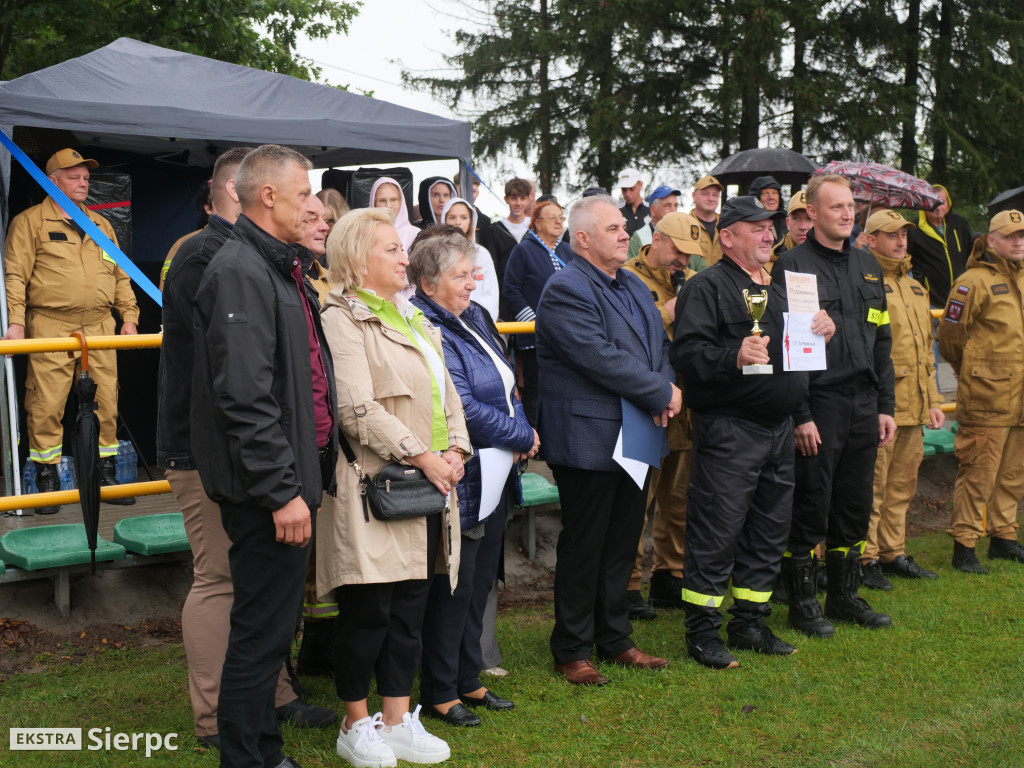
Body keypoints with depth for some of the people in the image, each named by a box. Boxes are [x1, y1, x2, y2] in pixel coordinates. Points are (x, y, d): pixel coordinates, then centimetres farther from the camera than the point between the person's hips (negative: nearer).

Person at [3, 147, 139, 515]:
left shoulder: (101, 224, 20)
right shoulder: (30, 221, 4)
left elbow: (120, 275, 22)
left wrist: (129, 316, 12)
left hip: (99, 328, 5)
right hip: (51, 326, -5)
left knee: (106, 402, 5)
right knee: (47, 405, -6)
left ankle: (105, 474, 15)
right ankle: (47, 480, 4)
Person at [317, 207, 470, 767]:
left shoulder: (413, 319, 19)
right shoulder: (342, 320, -9)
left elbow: (446, 393, 18)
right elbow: (358, 409, -18)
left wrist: (454, 450, 1)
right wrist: (423, 457, -17)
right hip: (375, 486, -8)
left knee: (410, 608, 11)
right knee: (368, 610, 0)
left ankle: (398, 721, 21)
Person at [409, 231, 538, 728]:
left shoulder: (472, 318, 12)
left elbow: (505, 384, 17)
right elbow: (463, 408, -22)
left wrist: (519, 433, -3)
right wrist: (524, 437, -11)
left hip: (493, 475, 9)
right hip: (460, 478, -9)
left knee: (480, 580, 15)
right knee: (454, 586, 0)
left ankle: (468, 681, 28)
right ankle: (439, 692, 14)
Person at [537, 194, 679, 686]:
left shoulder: (634, 286, 15)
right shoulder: (566, 291, -15)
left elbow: (659, 345, 18)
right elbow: (602, 359, -23)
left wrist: (665, 390, -3)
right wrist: (661, 394, -16)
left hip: (636, 438, 9)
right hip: (590, 439, -9)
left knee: (623, 543, 16)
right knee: (583, 548, 2)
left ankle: (614, 639, 29)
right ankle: (572, 651, 14)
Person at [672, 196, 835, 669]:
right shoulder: (707, 287, -7)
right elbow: (687, 353, -17)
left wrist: (822, 332, 7)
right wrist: (734, 356, -32)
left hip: (778, 428, 8)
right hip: (728, 430, -8)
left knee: (769, 530, 14)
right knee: (716, 532, -5)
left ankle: (750, 623, 26)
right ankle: (702, 631, 6)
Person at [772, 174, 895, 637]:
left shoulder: (867, 266, 15)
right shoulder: (793, 266, -6)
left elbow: (882, 342, 18)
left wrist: (885, 405, 12)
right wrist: (800, 415, -15)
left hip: (864, 405, 6)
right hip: (819, 404, -6)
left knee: (855, 507, 12)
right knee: (810, 507, 1)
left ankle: (845, 595, 25)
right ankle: (802, 602, 13)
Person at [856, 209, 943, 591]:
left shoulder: (915, 288, 19)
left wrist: (933, 400, 19)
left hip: (913, 405, 8)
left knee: (902, 485, 14)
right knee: (871, 486, -3)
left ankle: (894, 552, 24)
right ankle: (866, 559, 5)